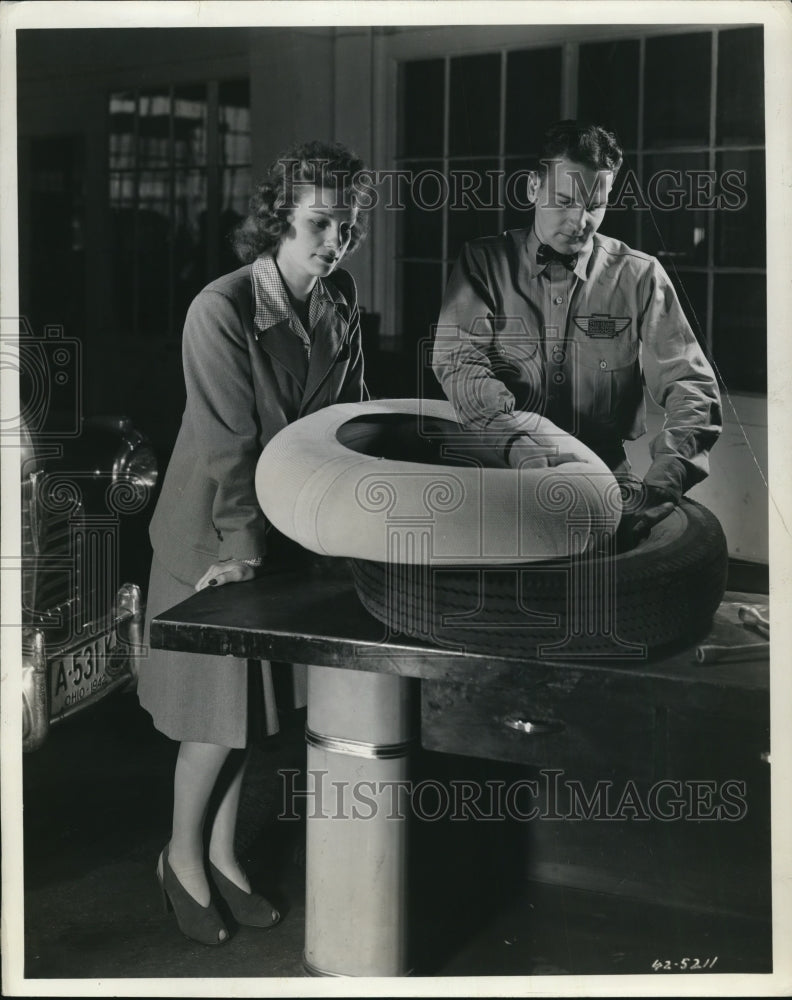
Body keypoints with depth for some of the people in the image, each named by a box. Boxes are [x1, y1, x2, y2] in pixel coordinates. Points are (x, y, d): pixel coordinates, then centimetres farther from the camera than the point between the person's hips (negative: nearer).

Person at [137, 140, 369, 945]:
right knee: (219, 708, 1)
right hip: (214, 532, -6)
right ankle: (182, 856, 23)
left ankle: (222, 855, 28)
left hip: (289, 525, 6)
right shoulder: (221, 310, -20)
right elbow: (228, 441, -23)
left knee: (253, 700, 13)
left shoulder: (339, 302, -1)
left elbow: (346, 412, 7)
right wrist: (241, 546, -25)